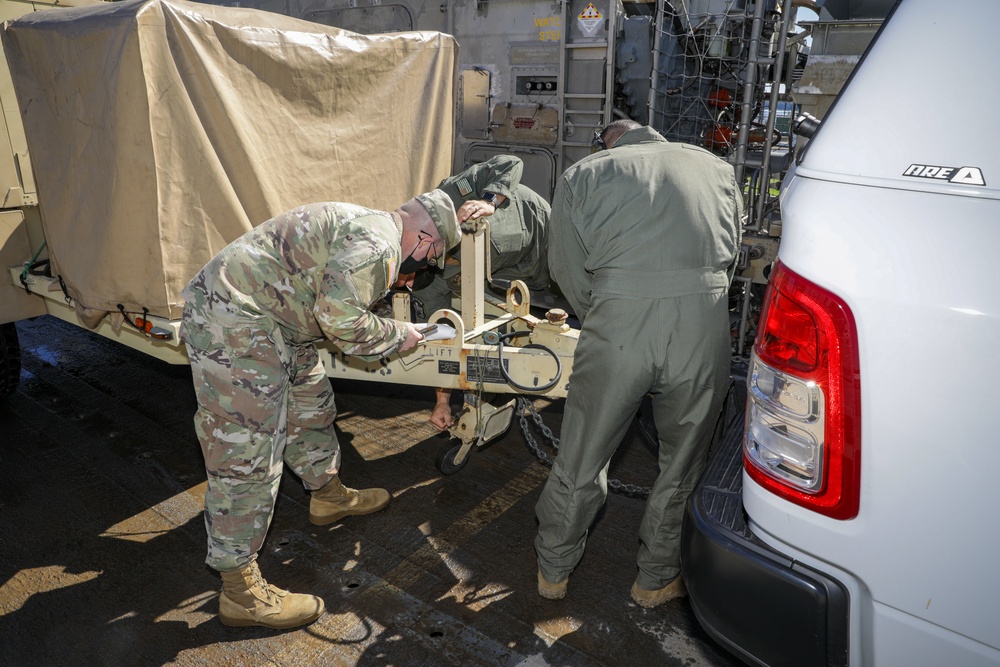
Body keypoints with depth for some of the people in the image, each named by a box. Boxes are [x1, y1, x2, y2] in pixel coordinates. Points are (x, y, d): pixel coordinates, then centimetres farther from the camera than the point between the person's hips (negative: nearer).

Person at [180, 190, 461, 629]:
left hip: (266, 318, 11)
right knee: (247, 456, -4)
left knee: (309, 404, 23)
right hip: (233, 328, -11)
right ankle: (240, 592, 9)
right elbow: (340, 320, -25)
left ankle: (329, 496, 45)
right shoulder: (376, 242, -18)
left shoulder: (367, 224, 14)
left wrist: (395, 281, 20)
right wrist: (397, 336, -9)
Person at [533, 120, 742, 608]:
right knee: (683, 461, 19)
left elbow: (567, 269, 11)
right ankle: (657, 578, 37)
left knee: (581, 457, 15)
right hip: (704, 316, 2)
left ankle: (553, 569, 35)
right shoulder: (716, 167, 25)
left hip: (620, 316, -1)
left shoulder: (582, 174, 17)